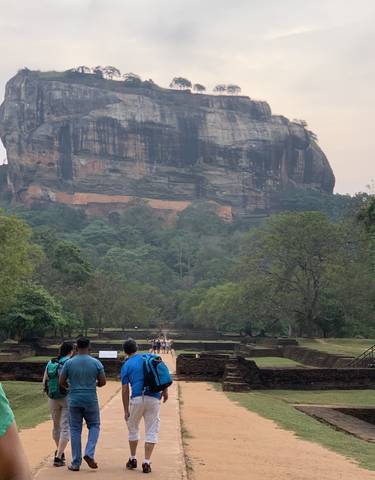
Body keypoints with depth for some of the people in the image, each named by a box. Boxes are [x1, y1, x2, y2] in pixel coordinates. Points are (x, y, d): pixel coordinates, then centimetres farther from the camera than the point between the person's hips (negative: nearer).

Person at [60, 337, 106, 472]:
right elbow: (102, 382, 0)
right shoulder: (96, 363, -4)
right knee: (94, 426, 16)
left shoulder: (69, 363, -3)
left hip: (74, 400, 1)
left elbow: (61, 382, 1)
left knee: (75, 430, 8)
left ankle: (76, 463, 11)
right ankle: (89, 454, -3)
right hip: (91, 400, -1)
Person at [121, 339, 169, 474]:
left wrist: (126, 411, 4)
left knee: (133, 428, 21)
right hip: (154, 399, 1)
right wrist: (165, 390, 8)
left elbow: (125, 390, 2)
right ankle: (146, 463, 1)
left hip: (137, 399, 0)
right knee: (151, 431, 6)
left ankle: (133, 459, 27)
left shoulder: (126, 366, 5)